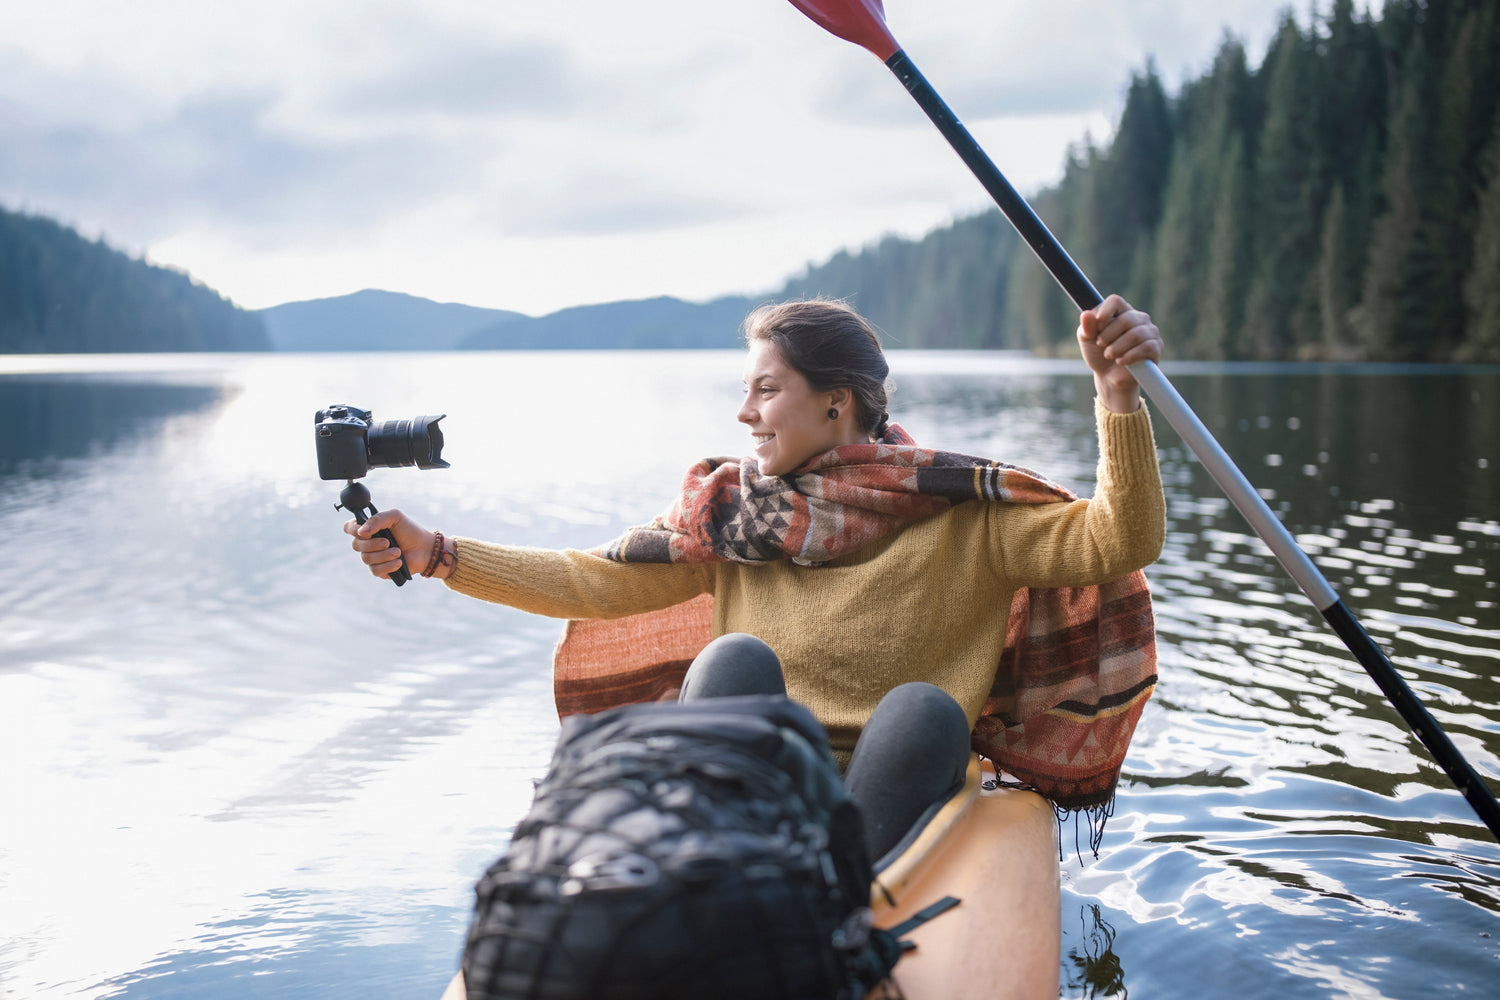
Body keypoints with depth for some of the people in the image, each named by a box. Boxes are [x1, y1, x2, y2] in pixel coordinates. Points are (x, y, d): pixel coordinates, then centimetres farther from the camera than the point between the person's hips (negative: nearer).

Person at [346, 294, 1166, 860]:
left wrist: (1118, 397, -22)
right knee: (738, 661, -26)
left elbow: (1115, 544, -7)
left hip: (890, 804, -1)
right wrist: (434, 554, 6)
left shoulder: (960, 515, 2)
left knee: (924, 711, -32)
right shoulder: (727, 512, 12)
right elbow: (594, 581, 12)